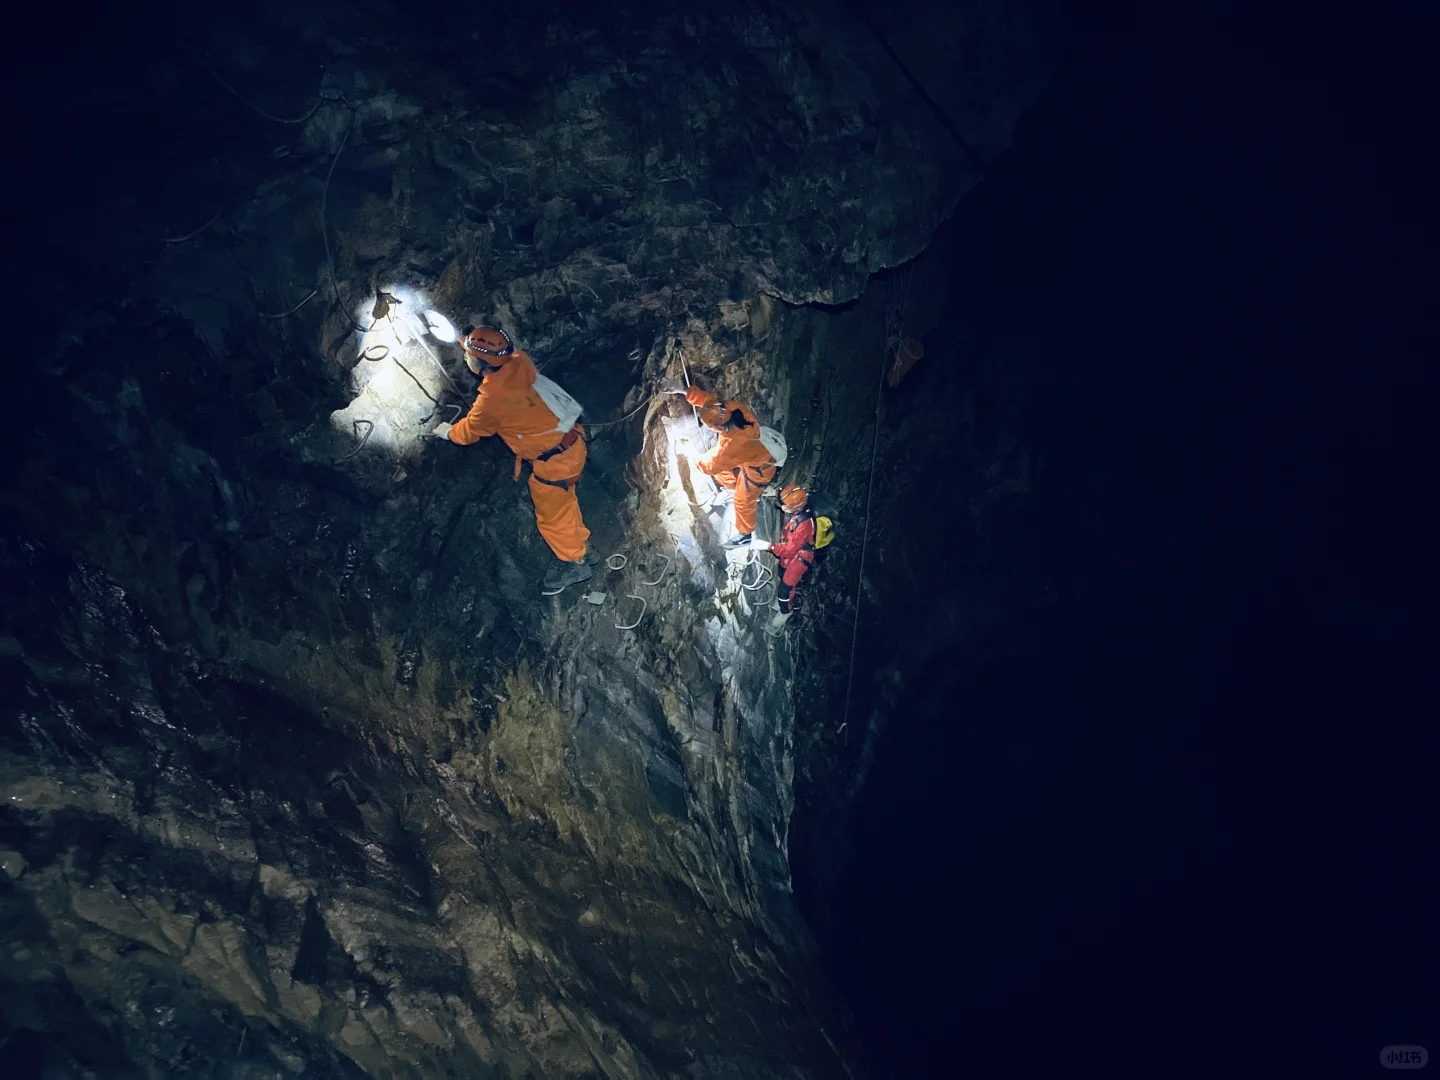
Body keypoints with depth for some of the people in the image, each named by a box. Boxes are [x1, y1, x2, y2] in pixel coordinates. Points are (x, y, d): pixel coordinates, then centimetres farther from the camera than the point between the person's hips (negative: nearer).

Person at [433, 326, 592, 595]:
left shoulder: (491, 399, -24)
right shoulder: (520, 364, -8)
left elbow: (469, 432, -2)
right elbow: (511, 351, 20)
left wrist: (447, 431, 19)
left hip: (553, 461, -8)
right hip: (571, 442, 8)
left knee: (552, 516, 16)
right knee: (562, 499, 30)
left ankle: (573, 562, 35)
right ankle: (579, 543, 50)